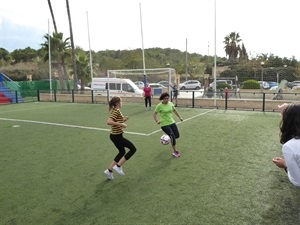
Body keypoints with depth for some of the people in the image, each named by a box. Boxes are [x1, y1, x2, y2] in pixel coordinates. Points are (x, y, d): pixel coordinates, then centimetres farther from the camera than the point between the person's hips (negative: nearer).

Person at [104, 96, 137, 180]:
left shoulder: (114, 110, 10)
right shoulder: (117, 111, -19)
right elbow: (109, 122, -32)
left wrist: (123, 120, 8)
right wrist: (121, 124, -29)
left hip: (114, 135, 10)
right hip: (117, 136, -10)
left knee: (122, 152, 23)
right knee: (133, 149, 0)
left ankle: (109, 171, 26)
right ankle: (118, 166, 3)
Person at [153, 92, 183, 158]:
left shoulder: (170, 104, 2)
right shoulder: (159, 106, -14)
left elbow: (174, 110, 19)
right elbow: (154, 114, -7)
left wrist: (180, 117, 23)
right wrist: (157, 121, -22)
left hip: (172, 122, 6)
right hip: (164, 124, -6)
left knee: (177, 135, 7)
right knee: (172, 136, -15)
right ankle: (175, 151, 1)